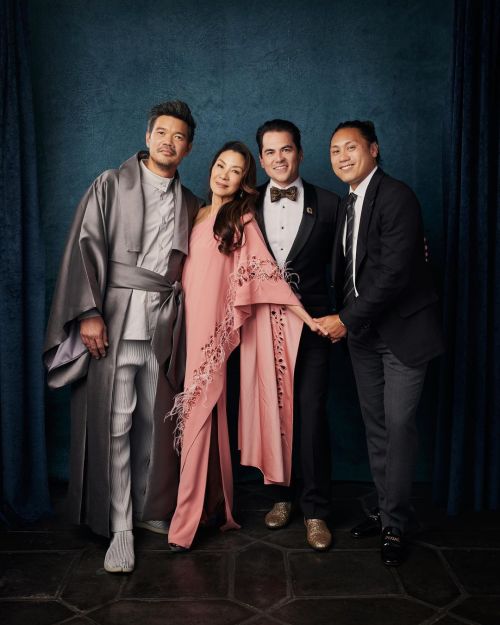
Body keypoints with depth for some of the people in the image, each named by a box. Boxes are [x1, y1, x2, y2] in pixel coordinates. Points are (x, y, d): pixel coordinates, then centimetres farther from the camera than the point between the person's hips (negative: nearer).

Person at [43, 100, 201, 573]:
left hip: (165, 321, 3)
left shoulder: (189, 204, 16)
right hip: (115, 316, -3)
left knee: (157, 422, 6)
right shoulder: (111, 184, 4)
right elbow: (87, 247, -3)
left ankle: (152, 509, 23)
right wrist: (89, 312, -13)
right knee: (114, 423, -3)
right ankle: (121, 528, 6)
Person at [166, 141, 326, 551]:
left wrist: (306, 316, -14)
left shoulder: (241, 221, -1)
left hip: (213, 333, -6)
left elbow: (266, 272, -7)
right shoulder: (198, 215, 16)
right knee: (194, 417, 9)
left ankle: (189, 518, 2)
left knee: (200, 416, -7)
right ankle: (213, 506, 23)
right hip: (189, 329, 6)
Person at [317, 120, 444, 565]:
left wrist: (347, 320, -18)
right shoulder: (348, 203, 13)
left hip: (401, 328, -7)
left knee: (399, 425, -4)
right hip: (362, 331, 8)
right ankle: (385, 510, 25)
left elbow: (395, 272, -21)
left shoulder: (396, 196, -14)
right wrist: (342, 319, 3)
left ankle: (395, 526, 9)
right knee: (375, 425, 12)